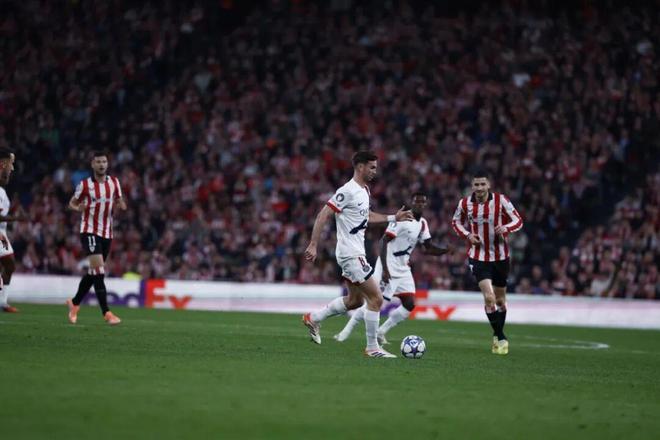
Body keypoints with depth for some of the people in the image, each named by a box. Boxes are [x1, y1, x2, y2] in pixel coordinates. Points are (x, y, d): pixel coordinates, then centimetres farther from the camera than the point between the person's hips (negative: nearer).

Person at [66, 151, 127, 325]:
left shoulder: (114, 182, 6)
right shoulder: (85, 184, -5)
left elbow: (119, 201, 16)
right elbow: (72, 203, 6)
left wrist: (121, 205, -7)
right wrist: (78, 208, -17)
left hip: (107, 233, 5)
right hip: (89, 231, -5)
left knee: (93, 273, 13)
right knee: (99, 271, -17)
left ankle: (74, 303, 33)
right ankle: (106, 313, -19)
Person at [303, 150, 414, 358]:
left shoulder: (364, 190, 12)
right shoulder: (347, 191, -17)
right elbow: (323, 215, -19)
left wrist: (393, 218, 22)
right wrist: (313, 245, -23)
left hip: (356, 253, 10)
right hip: (351, 254, -10)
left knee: (355, 300, 19)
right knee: (376, 298, -9)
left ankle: (313, 318, 29)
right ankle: (372, 347, -1)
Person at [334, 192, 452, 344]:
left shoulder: (423, 224, 10)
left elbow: (429, 248, 17)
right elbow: (384, 241, -19)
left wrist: (445, 250, -4)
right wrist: (385, 269, -25)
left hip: (403, 269, 8)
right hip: (388, 267, -8)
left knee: (409, 304, -4)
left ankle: (380, 333, 8)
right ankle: (345, 332, 4)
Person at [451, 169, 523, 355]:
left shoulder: (501, 200, -11)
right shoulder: (465, 204, -7)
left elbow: (518, 221, -5)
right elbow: (456, 222, 11)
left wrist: (505, 228, -27)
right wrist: (467, 235, -8)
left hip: (500, 256, 1)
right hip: (478, 257, -1)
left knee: (500, 299, 14)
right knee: (488, 297, -17)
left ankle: (497, 336, 35)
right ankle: (501, 338, -6)